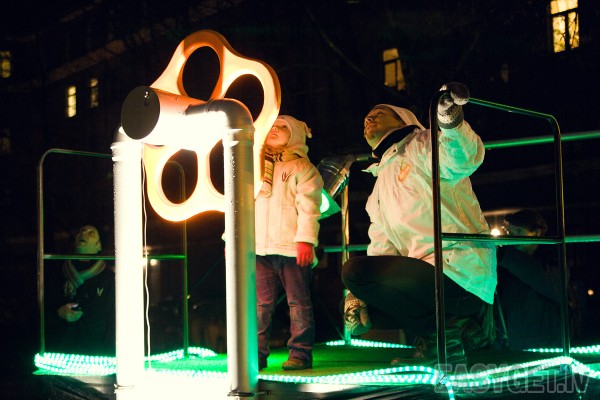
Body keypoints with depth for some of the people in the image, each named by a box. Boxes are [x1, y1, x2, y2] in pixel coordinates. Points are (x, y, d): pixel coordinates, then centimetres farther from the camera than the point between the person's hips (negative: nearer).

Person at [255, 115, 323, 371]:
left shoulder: (302, 167, 6)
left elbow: (308, 207, -4)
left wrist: (305, 240, -15)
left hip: (291, 248, -4)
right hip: (260, 249, 4)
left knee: (298, 301, -3)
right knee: (260, 303, 1)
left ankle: (300, 353, 0)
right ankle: (257, 353, 4)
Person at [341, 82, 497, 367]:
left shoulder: (420, 145, 1)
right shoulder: (381, 180, 26)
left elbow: (460, 162, -24)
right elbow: (381, 247, 18)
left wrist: (451, 123, -45)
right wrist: (359, 297, 4)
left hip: (462, 273, -9)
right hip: (430, 273, 9)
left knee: (355, 270, -21)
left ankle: (438, 332, -10)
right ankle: (455, 321, 6)